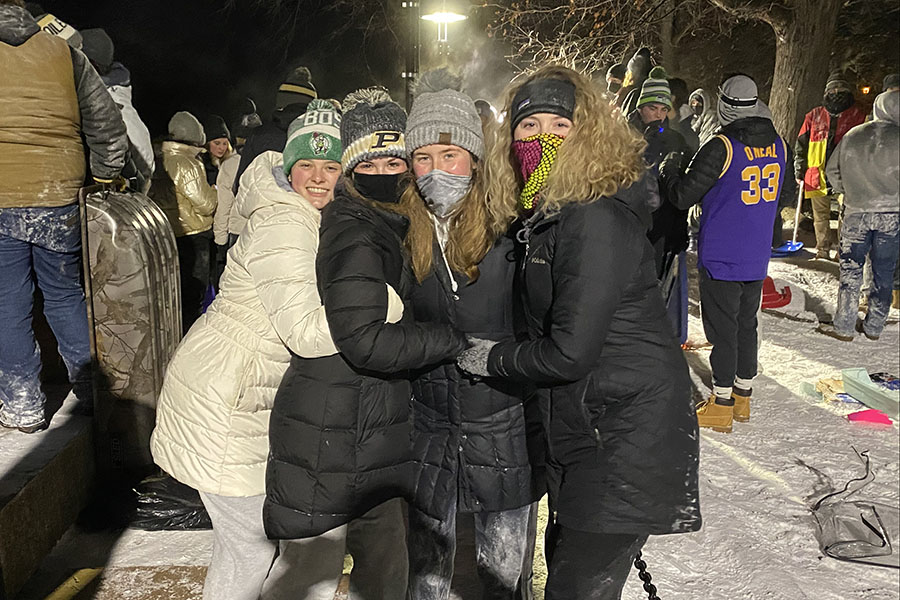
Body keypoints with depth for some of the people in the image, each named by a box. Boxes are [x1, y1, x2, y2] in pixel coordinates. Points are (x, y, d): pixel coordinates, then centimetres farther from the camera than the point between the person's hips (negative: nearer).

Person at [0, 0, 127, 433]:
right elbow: (108, 129, 5)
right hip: (59, 202, 2)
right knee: (65, 293, 17)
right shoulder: (65, 54, 4)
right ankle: (90, 387, 24)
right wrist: (103, 179, 16)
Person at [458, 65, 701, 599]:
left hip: (628, 437, -9)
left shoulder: (597, 219, -23)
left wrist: (494, 358, -10)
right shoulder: (544, 214, 7)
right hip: (579, 428, 9)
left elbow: (571, 351, -24)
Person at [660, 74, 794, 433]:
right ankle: (743, 396, 28)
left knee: (722, 329, 2)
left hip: (721, 258, -6)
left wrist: (671, 171, 2)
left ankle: (722, 406, 11)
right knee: (746, 325, 17)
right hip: (757, 258, 6)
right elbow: (787, 190, 17)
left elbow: (683, 197, -16)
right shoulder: (778, 145, 2)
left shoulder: (721, 148, -19)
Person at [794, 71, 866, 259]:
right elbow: (801, 145, 12)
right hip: (817, 175, 2)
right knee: (820, 216, 8)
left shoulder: (858, 116, 7)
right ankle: (822, 249, 20)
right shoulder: (814, 116, 10)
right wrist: (799, 171, 6)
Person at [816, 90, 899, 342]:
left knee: (851, 269, 6)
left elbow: (832, 171, 11)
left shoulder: (852, 135, 5)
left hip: (856, 212, 1)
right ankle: (873, 326, 15)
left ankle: (844, 327, 5)